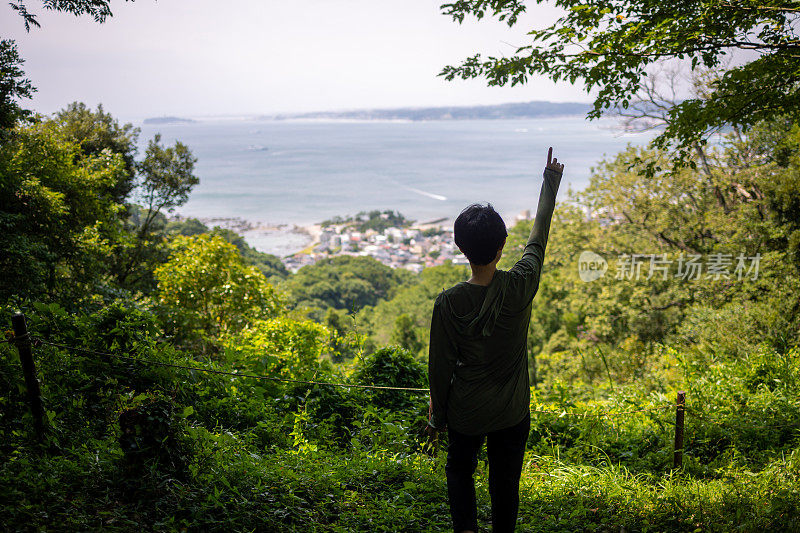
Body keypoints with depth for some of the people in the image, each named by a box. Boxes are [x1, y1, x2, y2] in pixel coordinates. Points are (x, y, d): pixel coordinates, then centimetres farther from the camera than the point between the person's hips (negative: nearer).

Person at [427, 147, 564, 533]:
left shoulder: (448, 303, -21)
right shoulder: (520, 286, -20)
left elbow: (440, 366, -10)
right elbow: (539, 236, -2)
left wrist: (437, 413, 8)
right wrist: (550, 184, 13)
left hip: (465, 412, 0)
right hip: (512, 411, 1)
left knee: (459, 470, 24)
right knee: (505, 481, 18)